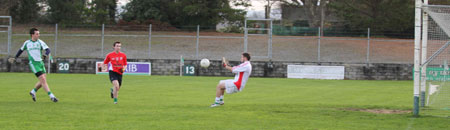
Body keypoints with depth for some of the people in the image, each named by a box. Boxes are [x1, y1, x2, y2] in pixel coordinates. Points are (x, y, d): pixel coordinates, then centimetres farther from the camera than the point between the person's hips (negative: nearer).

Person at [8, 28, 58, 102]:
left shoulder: (40, 42, 3)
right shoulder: (27, 43, 5)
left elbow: (48, 50, -8)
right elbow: (21, 50, 24)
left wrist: (45, 55, -28)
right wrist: (15, 58, 30)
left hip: (40, 63, 3)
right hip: (33, 63, -3)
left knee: (43, 81, 4)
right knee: (43, 80, -13)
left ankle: (33, 92, 29)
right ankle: (51, 96, -14)